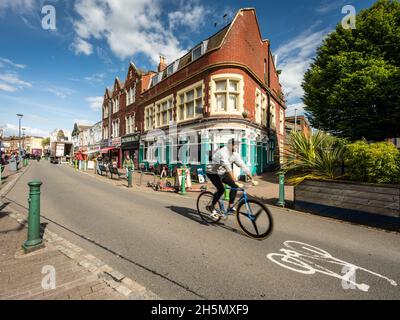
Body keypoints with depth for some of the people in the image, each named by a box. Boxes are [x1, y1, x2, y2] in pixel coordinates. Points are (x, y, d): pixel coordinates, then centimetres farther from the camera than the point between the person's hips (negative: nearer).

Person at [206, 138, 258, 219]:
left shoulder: (235, 154, -6)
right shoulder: (223, 152, -30)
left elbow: (243, 166, -6)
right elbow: (228, 169, -39)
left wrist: (252, 179, -10)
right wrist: (235, 182, -45)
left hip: (222, 173, 7)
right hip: (213, 172, -7)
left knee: (235, 186, -7)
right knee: (221, 189, -24)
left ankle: (231, 206, 7)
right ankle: (212, 208, -3)